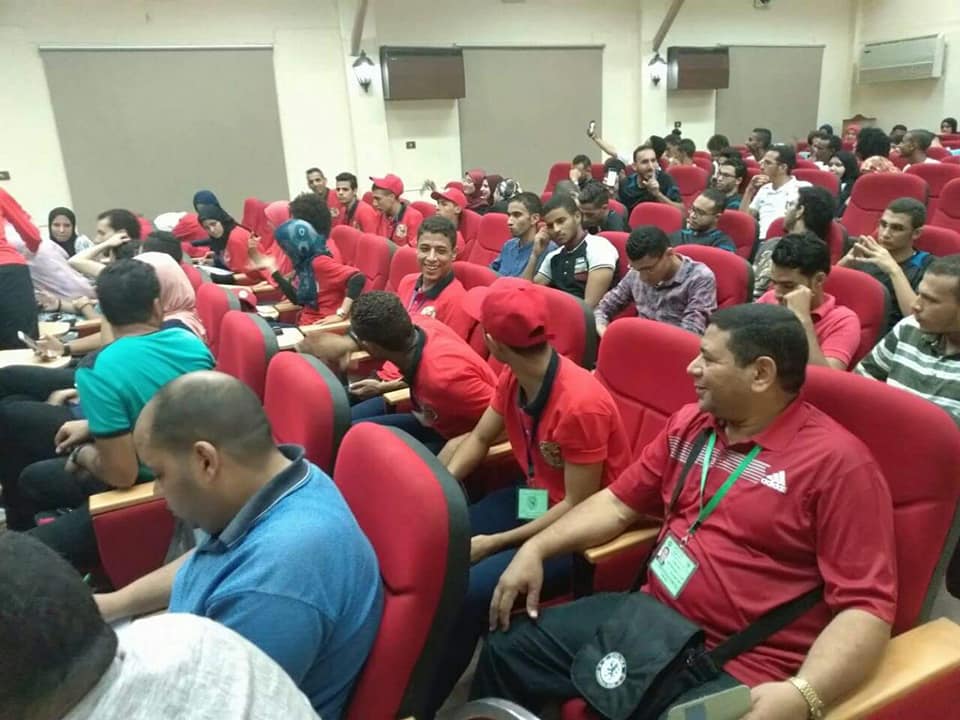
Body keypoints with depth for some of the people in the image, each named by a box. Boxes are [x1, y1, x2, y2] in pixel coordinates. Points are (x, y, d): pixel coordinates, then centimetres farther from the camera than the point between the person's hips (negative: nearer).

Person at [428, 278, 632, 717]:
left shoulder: (580, 404, -30)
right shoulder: (513, 377, -5)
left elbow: (577, 505, -23)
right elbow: (480, 438, 9)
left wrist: (495, 543, -22)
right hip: (533, 497, 8)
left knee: (467, 591, -24)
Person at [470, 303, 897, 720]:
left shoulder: (837, 462, -14)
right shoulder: (688, 424, 7)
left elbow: (867, 605, -17)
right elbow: (620, 502, 14)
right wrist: (536, 548, 4)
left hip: (742, 667, -6)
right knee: (509, 649, 3)